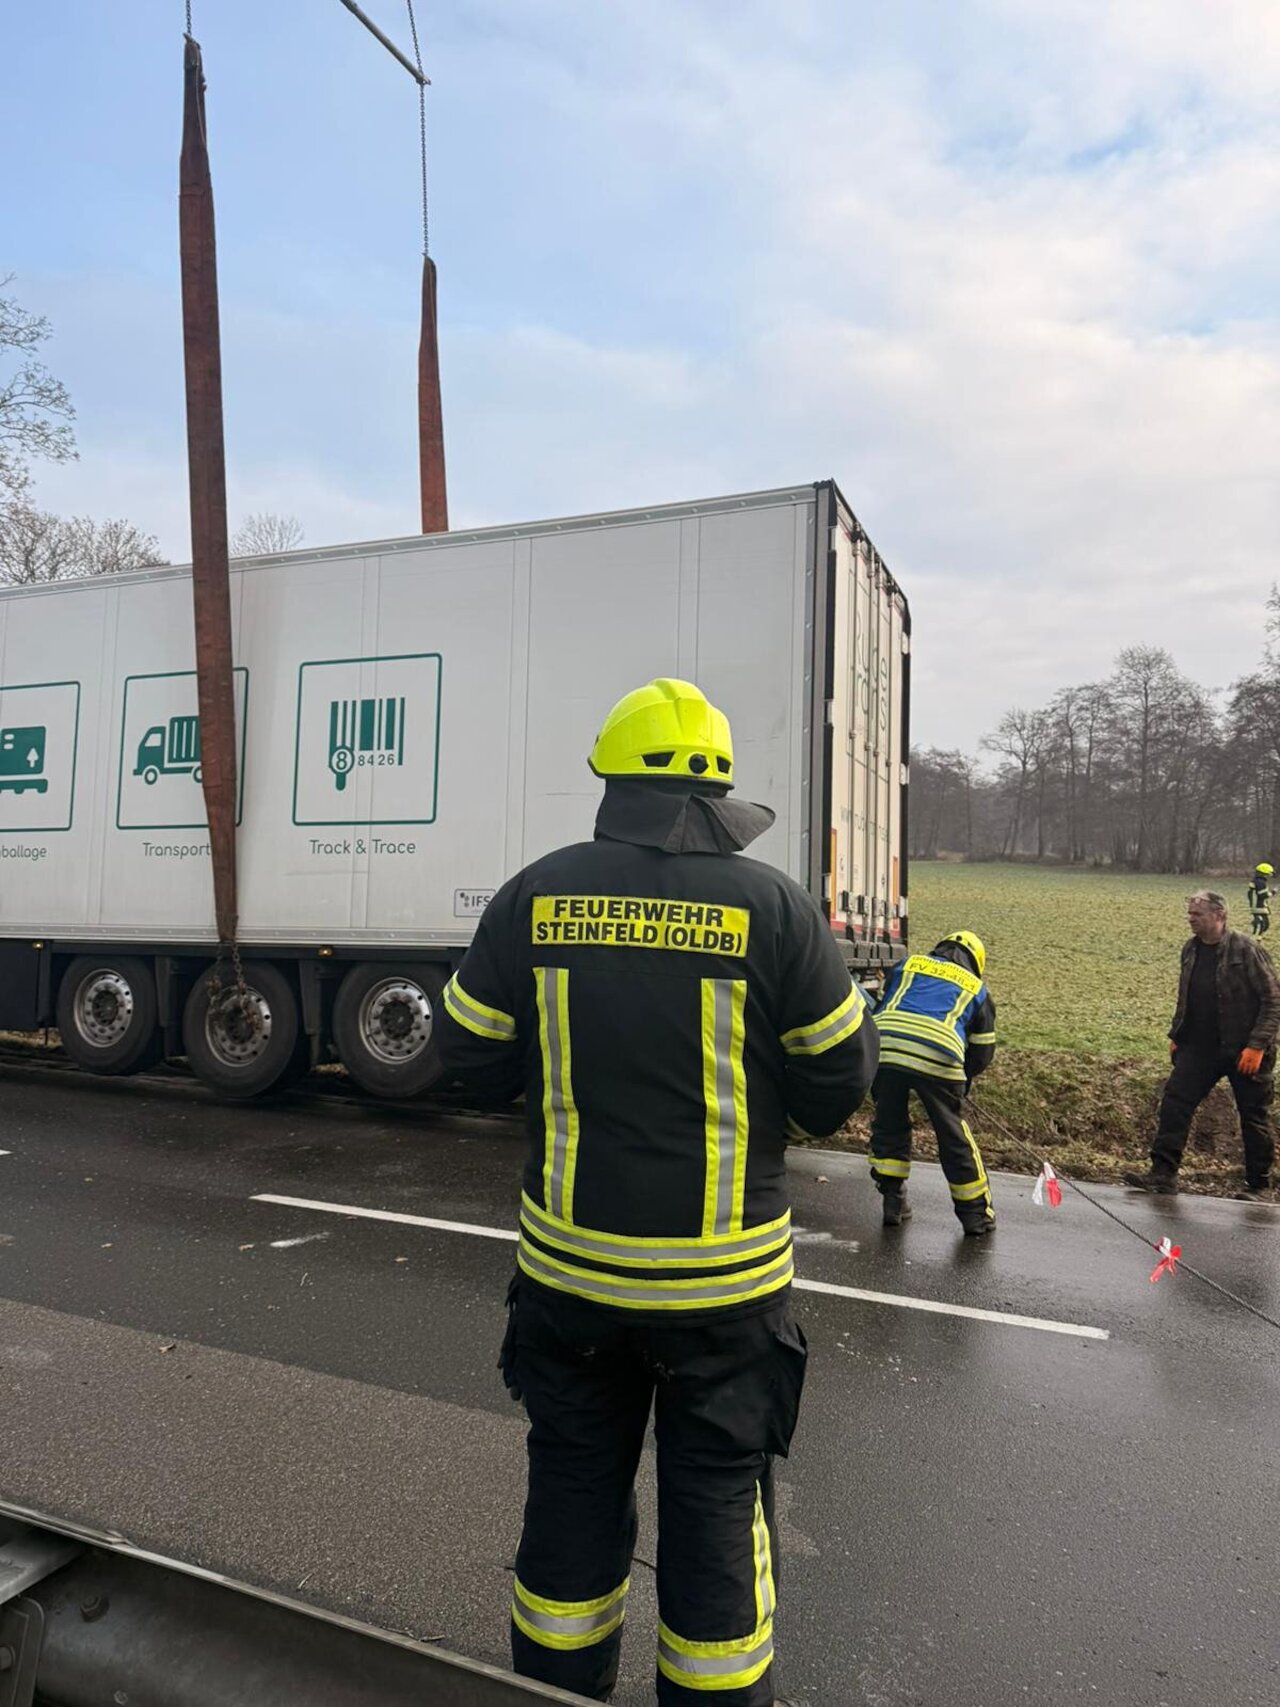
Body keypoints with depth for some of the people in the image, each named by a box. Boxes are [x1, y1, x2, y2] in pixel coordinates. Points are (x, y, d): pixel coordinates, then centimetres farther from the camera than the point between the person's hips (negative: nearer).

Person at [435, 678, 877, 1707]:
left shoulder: (535, 897, -7)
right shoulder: (770, 906, -13)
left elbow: (473, 1056, 1)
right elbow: (839, 1084, -6)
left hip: (568, 1265, 3)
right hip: (722, 1282, -2)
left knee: (572, 1485, 21)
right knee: (716, 1496, 17)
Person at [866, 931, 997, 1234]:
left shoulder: (907, 965, 29)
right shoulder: (976, 988, 26)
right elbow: (983, 1052, 28)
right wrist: (962, 1079, 44)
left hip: (883, 1048, 1)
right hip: (938, 1058, -1)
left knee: (888, 1125, 22)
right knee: (953, 1136, 16)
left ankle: (893, 1202, 27)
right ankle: (975, 1213, 29)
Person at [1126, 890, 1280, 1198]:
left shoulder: (1247, 949, -12)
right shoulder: (1190, 950, 8)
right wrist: (1176, 1035, 13)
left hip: (1244, 1051, -5)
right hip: (1200, 1047, 6)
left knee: (1254, 1117, 8)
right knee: (1174, 1101, -5)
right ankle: (1164, 1173, -2)